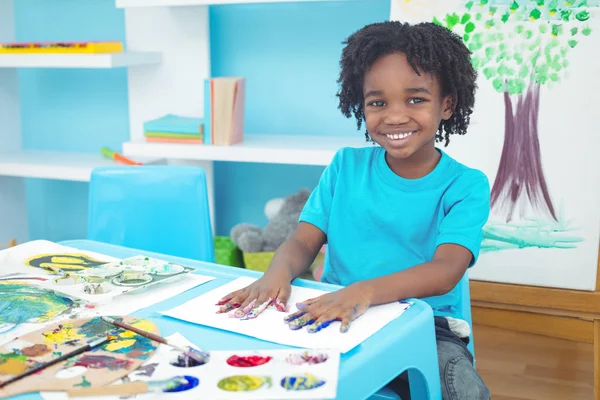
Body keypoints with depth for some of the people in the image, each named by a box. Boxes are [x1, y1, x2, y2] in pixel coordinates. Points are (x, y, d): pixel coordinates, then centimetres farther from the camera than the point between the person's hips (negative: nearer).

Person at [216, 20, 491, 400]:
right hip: (333, 319, 3)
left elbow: (445, 271, -18)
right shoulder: (345, 166, 8)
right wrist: (278, 271, -23)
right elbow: (303, 242, 3)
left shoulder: (466, 185, -3)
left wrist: (366, 291, -37)